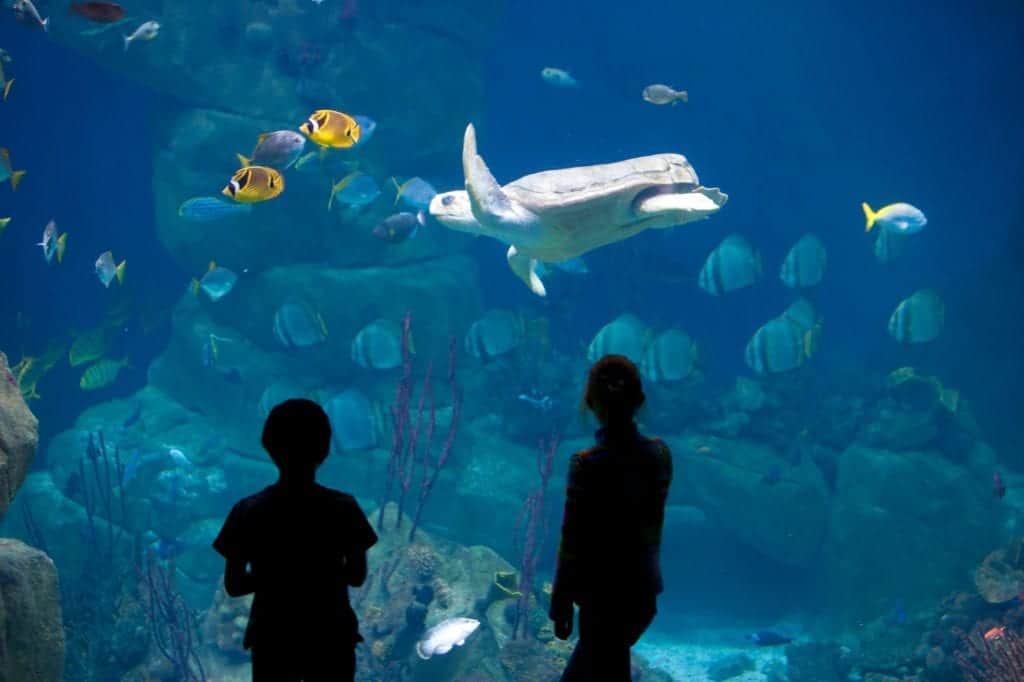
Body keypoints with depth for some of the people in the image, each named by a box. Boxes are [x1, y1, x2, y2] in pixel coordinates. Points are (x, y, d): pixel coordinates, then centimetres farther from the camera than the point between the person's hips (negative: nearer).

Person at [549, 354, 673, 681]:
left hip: (605, 592, -6)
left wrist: (560, 604, -4)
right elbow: (653, 523, 8)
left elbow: (573, 542, -13)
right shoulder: (659, 454, -3)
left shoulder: (588, 463, -19)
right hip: (643, 587, 6)